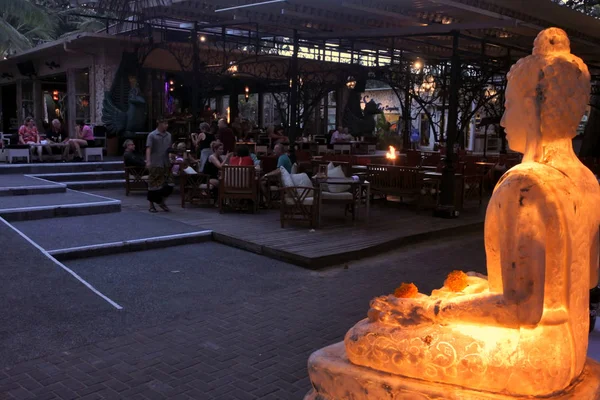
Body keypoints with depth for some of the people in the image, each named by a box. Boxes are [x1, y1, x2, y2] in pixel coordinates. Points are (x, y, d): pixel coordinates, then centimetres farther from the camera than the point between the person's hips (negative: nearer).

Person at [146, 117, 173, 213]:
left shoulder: (168, 135, 13)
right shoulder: (152, 135, -4)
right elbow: (148, 149, -12)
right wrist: (148, 161, -23)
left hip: (166, 164, 5)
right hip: (155, 164, -5)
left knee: (168, 185, 5)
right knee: (154, 185, 0)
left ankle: (161, 202, 24)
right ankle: (151, 205, 12)